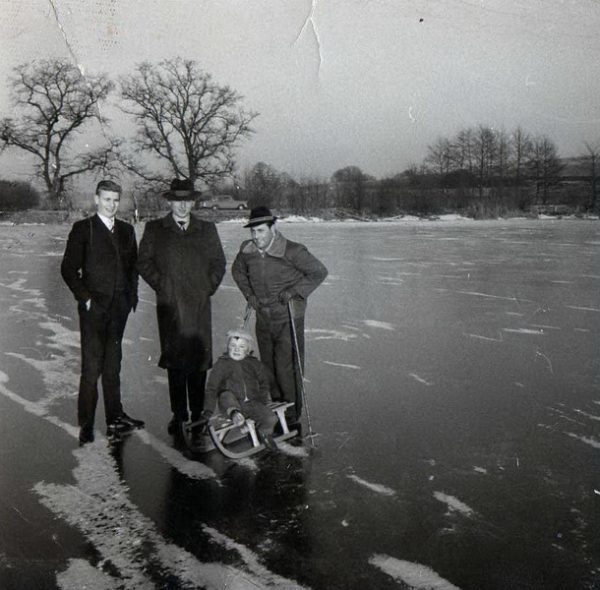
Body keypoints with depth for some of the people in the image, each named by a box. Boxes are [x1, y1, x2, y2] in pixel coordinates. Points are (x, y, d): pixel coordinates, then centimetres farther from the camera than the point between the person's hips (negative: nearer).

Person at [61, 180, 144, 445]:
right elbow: (68, 268, -4)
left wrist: (131, 295, 7)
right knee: (91, 367, -5)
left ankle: (115, 419, 21)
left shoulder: (126, 230, 13)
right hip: (94, 308, -5)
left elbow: (133, 265, 17)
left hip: (119, 308, 5)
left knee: (113, 365, 12)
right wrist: (85, 298, -9)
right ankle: (86, 426, 3)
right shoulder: (83, 228, -1)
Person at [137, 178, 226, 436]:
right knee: (174, 359, 1)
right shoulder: (154, 229, 9)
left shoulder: (207, 229, 13)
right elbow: (143, 262, 8)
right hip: (169, 305, -1)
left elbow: (219, 262, 17)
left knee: (199, 358, 0)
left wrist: (209, 287, 5)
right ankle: (178, 413, 10)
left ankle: (198, 413, 10)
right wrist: (160, 285, -1)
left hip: (199, 305, 1)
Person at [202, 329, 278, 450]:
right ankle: (234, 413, -60)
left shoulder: (254, 364, 13)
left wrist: (263, 398, 8)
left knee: (271, 419, -19)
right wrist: (208, 411, -3)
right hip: (231, 403, -2)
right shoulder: (222, 364, 5)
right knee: (226, 395, -34)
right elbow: (211, 387, 3)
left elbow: (264, 382, 25)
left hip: (252, 403, 2)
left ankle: (263, 432, 11)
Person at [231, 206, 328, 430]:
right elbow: (237, 271, 21)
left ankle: (293, 418, 8)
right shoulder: (246, 251, 0)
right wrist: (249, 294, 9)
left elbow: (319, 272, -8)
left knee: (287, 369, -6)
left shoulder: (292, 251, -17)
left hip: (288, 319, -5)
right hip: (263, 319, 6)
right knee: (268, 368, 14)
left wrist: (293, 292, -14)